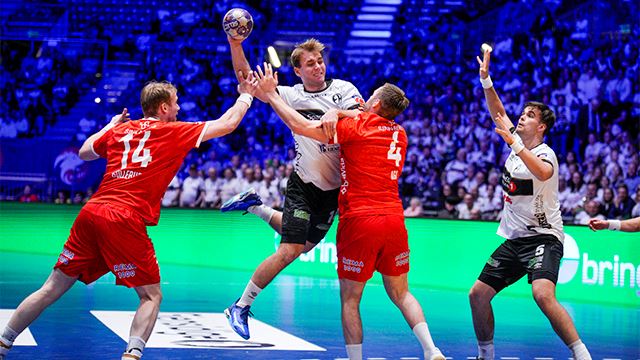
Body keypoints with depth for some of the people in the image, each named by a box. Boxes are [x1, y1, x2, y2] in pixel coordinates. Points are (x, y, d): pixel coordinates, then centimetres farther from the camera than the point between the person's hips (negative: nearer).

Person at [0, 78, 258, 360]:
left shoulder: (119, 130, 18)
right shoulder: (174, 132, 6)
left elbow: (84, 152, 34)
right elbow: (227, 124, 13)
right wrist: (245, 95, 28)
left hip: (90, 213, 5)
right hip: (125, 221, -5)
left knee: (52, 290, 11)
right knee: (151, 296, 5)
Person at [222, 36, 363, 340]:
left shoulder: (343, 89, -5)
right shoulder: (291, 95, -6)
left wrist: (336, 113, -39)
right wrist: (235, 44, -21)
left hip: (334, 188, 3)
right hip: (304, 186, -3)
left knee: (305, 245, 20)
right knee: (289, 252, -15)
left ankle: (256, 207, 39)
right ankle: (240, 307, -2)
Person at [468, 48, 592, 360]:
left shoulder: (544, 153, -14)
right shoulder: (517, 143, 9)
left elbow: (543, 173, -37)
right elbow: (498, 114, 14)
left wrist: (514, 144, -45)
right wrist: (485, 79, 4)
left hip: (543, 237, -8)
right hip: (513, 239, 8)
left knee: (543, 294, -32)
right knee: (478, 294, 6)